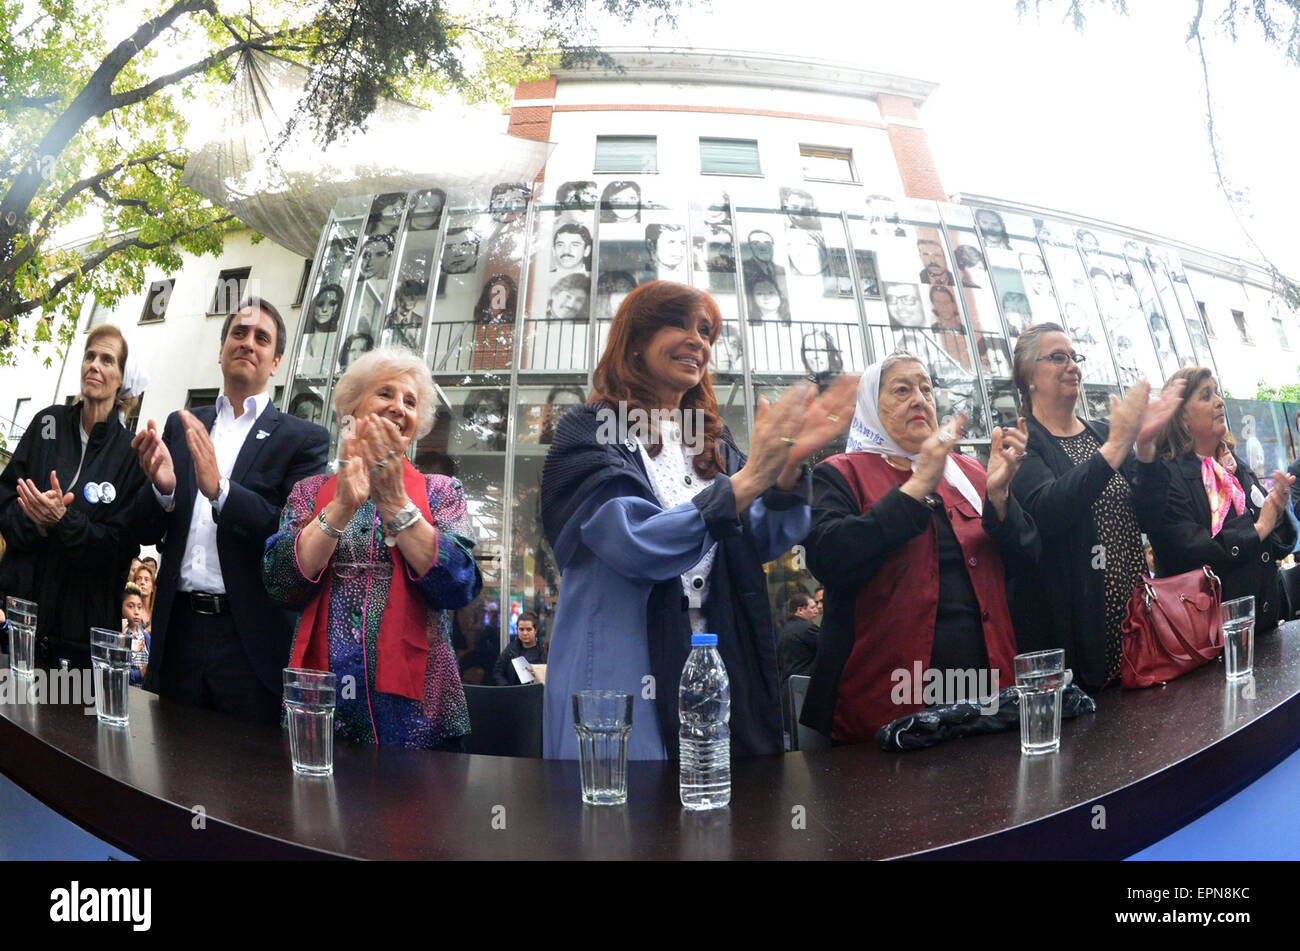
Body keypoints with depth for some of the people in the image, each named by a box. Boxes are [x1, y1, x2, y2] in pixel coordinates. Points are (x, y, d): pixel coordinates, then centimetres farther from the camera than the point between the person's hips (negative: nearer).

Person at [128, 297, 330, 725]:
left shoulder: (303, 439, -2)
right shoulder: (180, 426, 13)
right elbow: (145, 531, 12)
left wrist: (219, 489, -23)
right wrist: (162, 487, -10)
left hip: (250, 642, -4)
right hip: (180, 631, 4)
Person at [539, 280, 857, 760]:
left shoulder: (713, 442, 14)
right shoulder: (590, 430, -5)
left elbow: (761, 543, 4)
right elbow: (634, 544, -19)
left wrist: (788, 467, -14)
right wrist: (747, 481, -24)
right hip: (620, 674, -5)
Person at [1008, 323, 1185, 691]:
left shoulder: (1103, 433, 12)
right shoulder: (1022, 441, -7)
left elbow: (1148, 517, 6)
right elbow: (1046, 510, -25)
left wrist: (1145, 446, -10)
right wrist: (1115, 448, -27)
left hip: (1129, 609, 6)